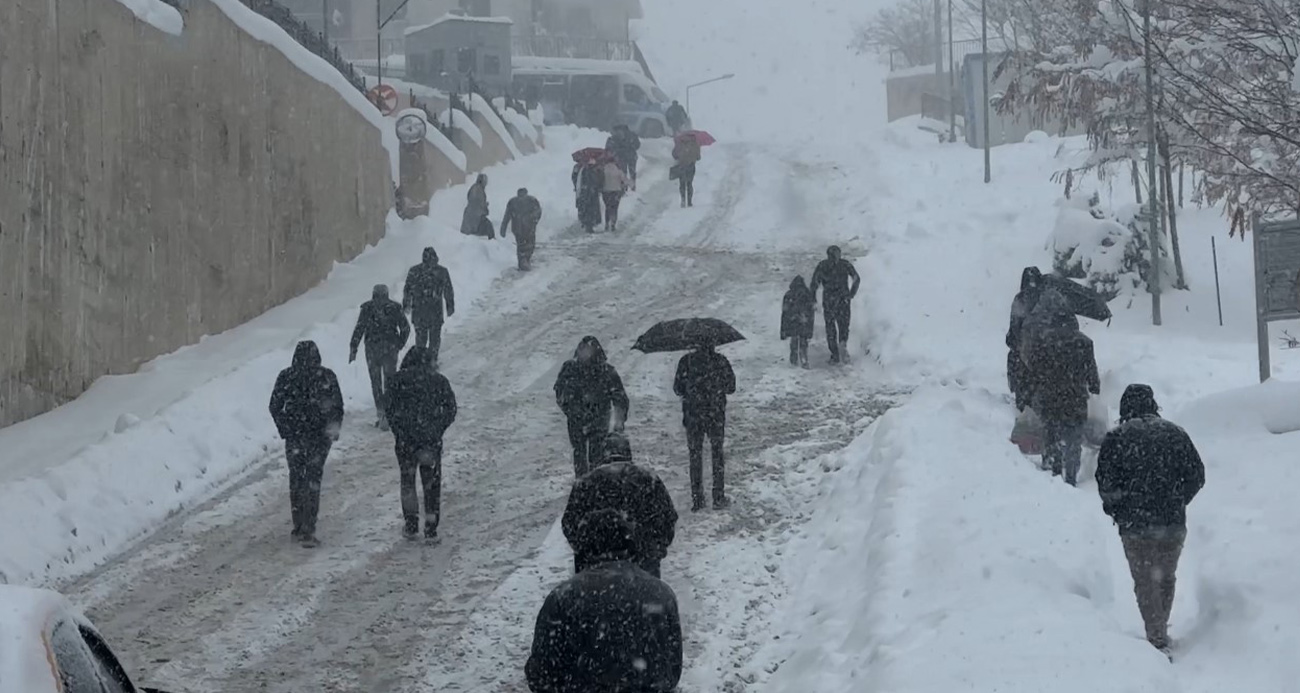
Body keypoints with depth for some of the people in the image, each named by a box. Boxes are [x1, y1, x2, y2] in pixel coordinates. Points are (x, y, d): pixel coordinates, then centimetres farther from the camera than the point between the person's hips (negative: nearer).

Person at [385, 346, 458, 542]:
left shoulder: (400, 379, -1)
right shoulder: (439, 380, 3)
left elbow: (390, 408, -2)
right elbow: (451, 408, 2)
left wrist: (398, 433, 6)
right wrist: (438, 432, 8)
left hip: (406, 438, -1)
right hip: (432, 438, 1)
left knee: (407, 481, 15)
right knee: (432, 483, 9)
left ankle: (411, 525, 14)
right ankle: (431, 529, 8)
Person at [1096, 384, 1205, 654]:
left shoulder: (1117, 438, -6)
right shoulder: (1175, 434, 4)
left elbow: (1106, 483, -9)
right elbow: (1197, 476, 6)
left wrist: (1114, 508, 10)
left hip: (1135, 524, -3)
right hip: (1174, 523, 3)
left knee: (1145, 583, 3)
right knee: (1166, 579, 20)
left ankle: (1157, 640, -6)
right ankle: (1161, 633, 30)